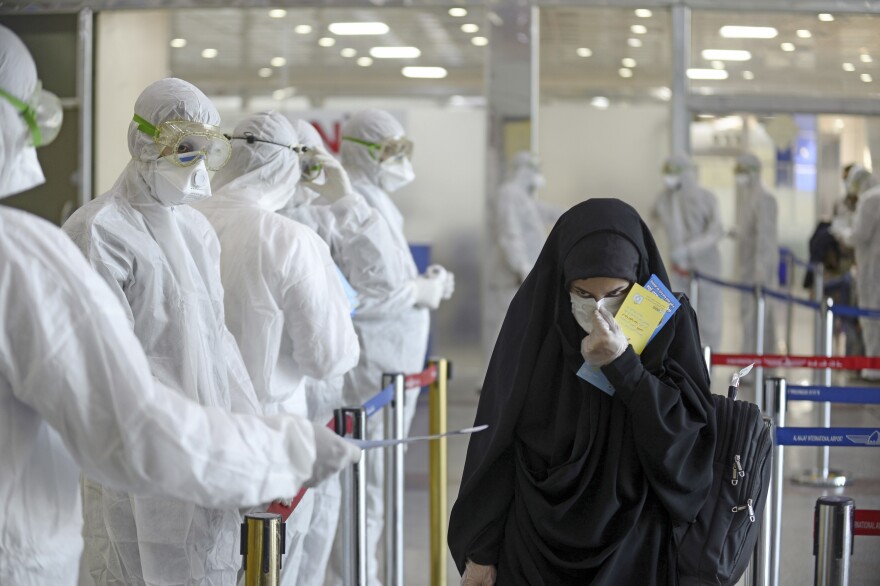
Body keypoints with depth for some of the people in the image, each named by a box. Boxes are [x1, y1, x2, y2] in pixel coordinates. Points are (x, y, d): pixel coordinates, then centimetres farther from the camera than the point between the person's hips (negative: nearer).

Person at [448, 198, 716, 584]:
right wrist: (480, 548, -2)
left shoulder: (668, 321, -10)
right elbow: (496, 436, -4)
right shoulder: (535, 315, -9)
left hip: (632, 543, 0)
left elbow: (690, 432, -15)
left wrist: (623, 364, -26)